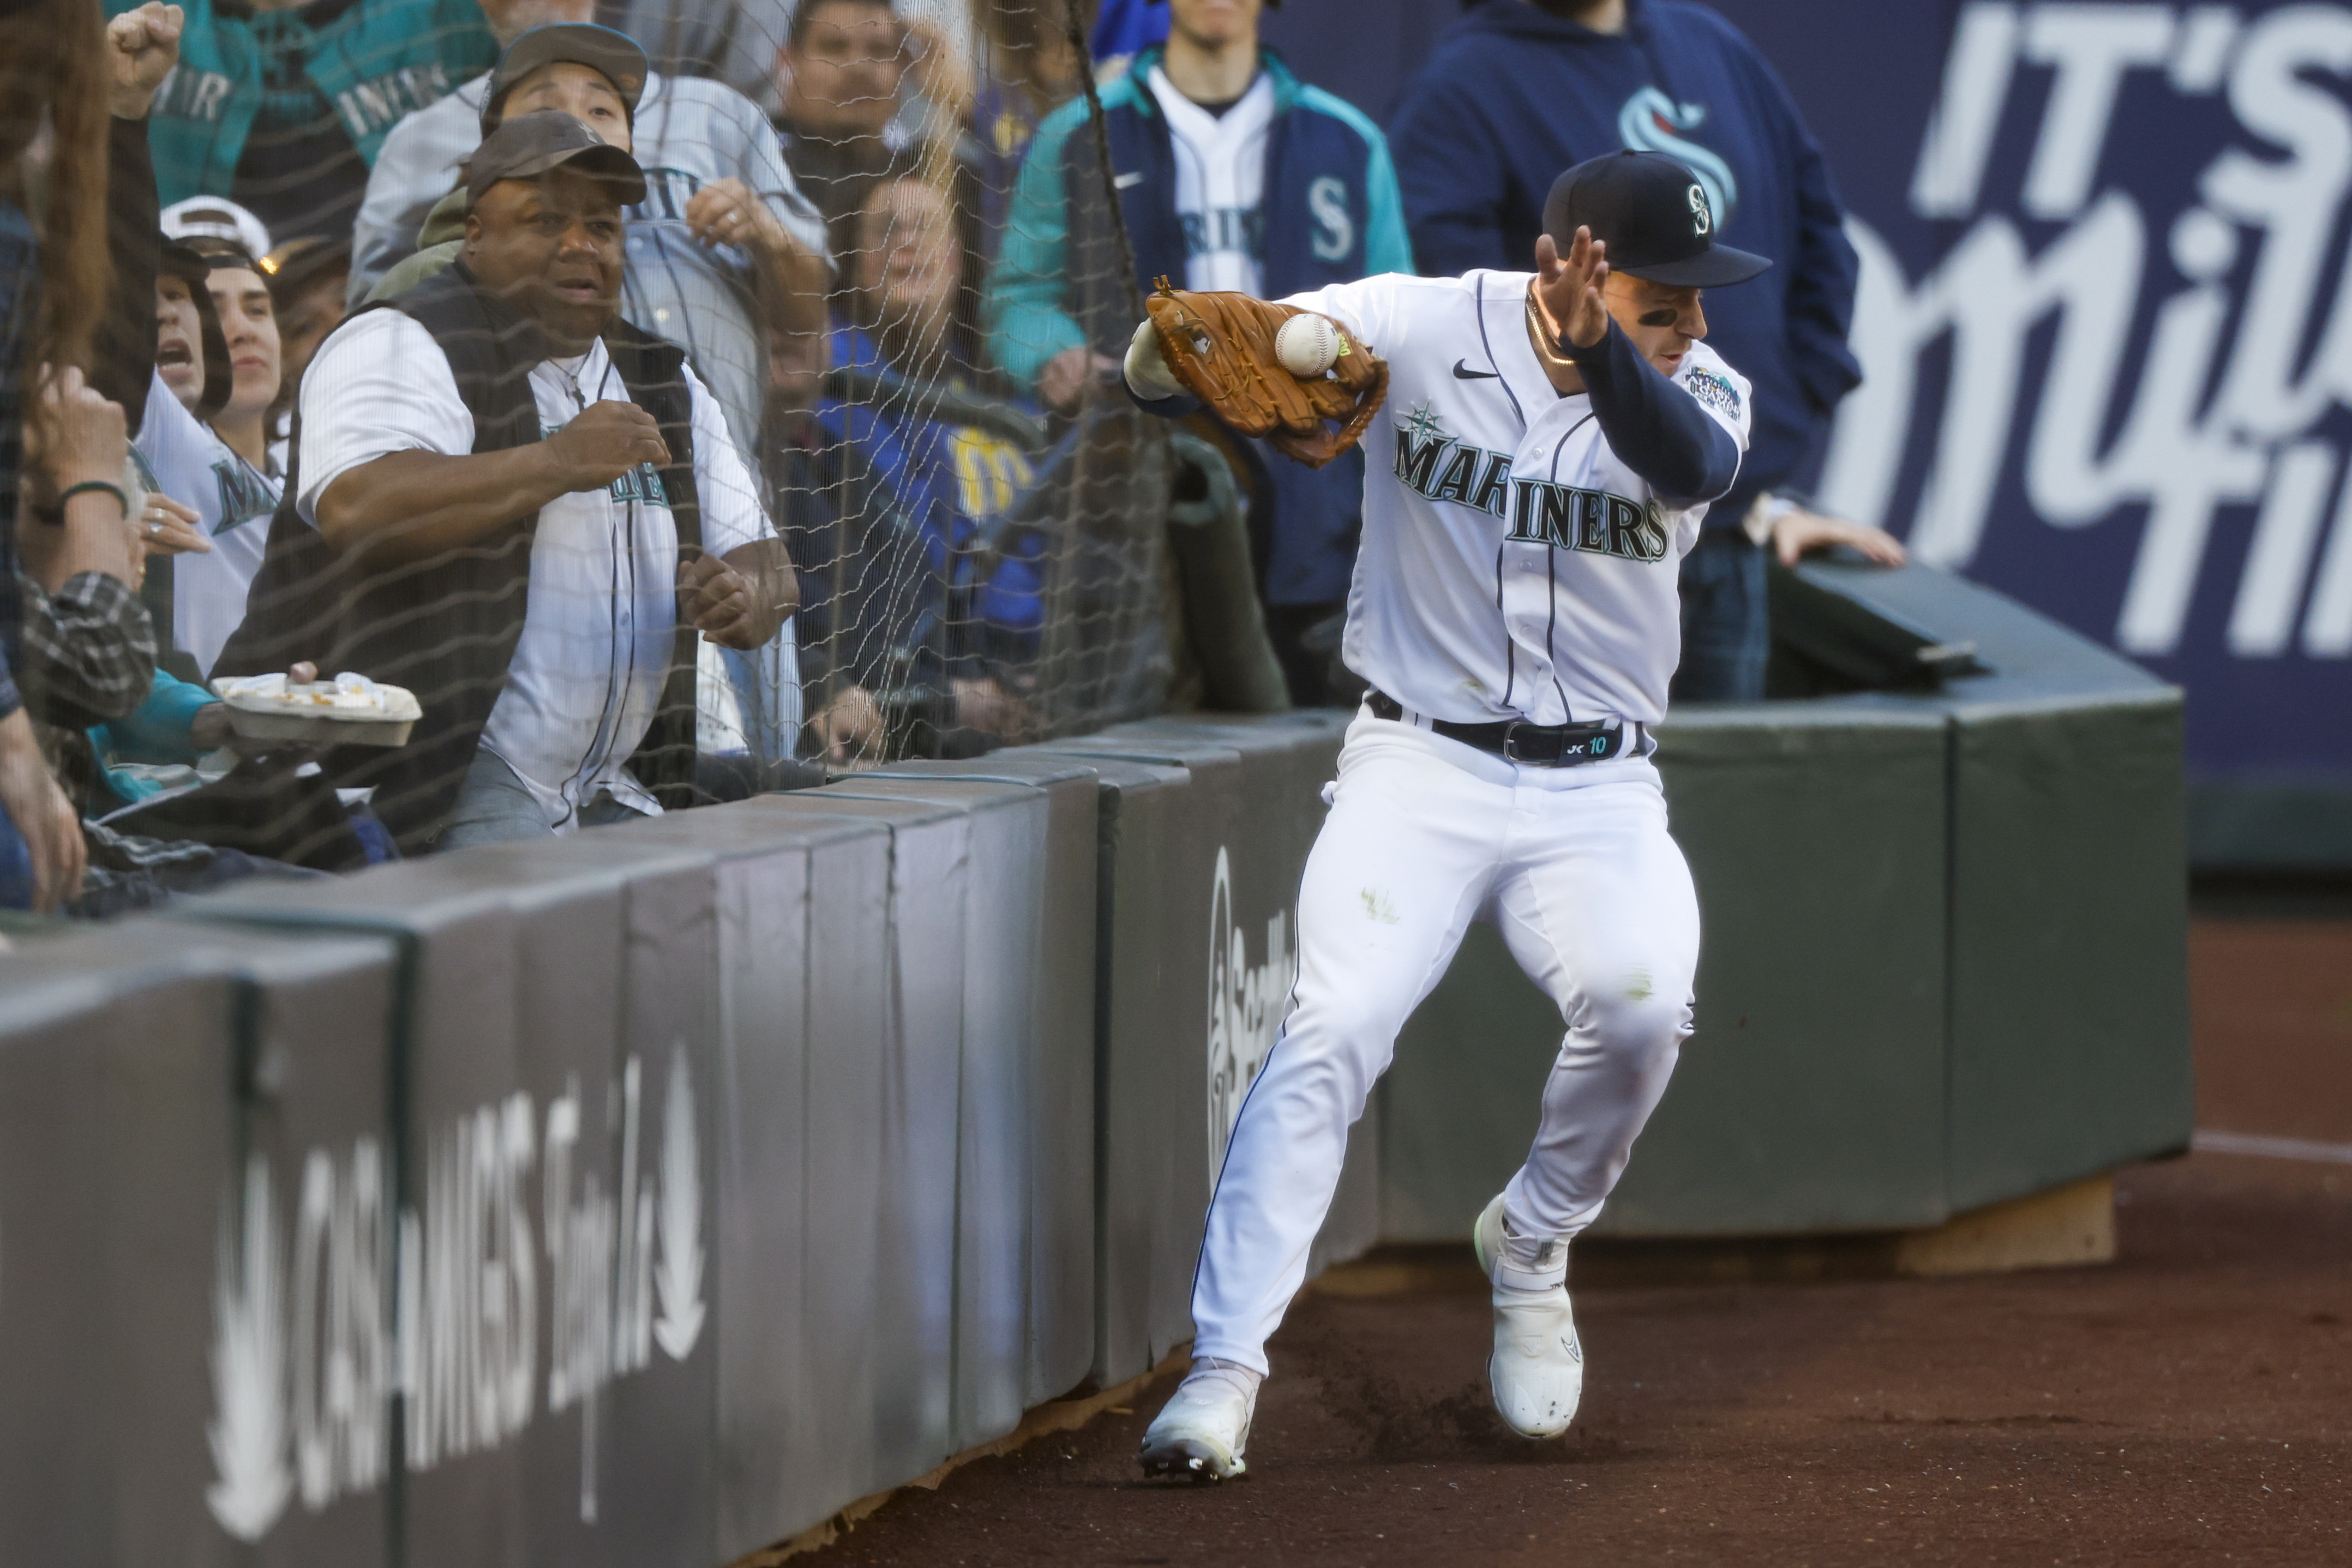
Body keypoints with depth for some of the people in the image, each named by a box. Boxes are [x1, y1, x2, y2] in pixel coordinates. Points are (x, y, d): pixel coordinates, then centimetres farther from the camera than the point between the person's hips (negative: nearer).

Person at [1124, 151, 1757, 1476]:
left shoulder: (1700, 389, -4)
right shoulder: (1425, 329, -9)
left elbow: (1693, 467, -30)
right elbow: (1163, 370, -16)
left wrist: (1598, 349, -48)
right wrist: (1181, 344, -41)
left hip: (1596, 792, 2)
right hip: (1420, 768, -1)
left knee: (1641, 1004, -24)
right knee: (1335, 1027, -21)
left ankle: (1530, 1248, 5)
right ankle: (1225, 1371, -18)